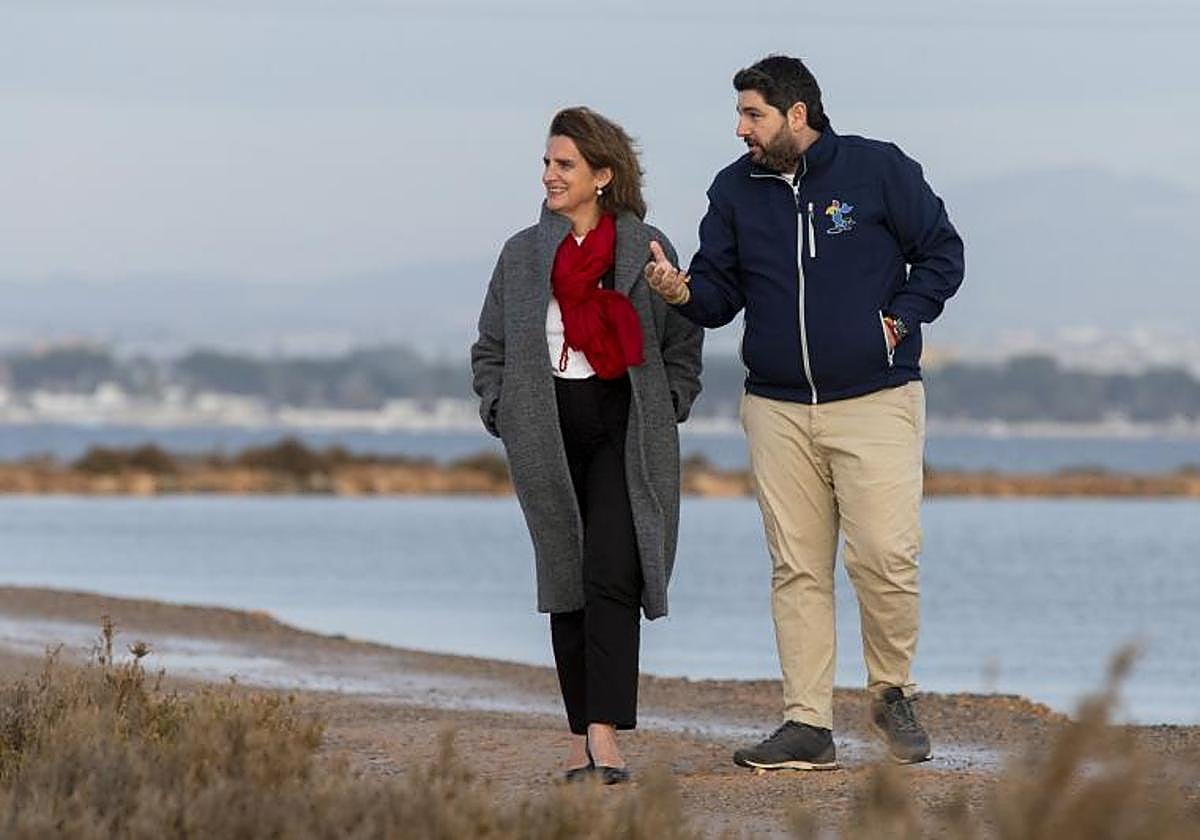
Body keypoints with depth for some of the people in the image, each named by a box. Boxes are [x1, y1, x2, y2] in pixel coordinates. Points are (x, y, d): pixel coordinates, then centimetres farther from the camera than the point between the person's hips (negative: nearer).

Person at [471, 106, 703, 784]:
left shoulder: (646, 249, 3)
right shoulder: (522, 255, 10)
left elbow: (683, 341, 10)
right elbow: (490, 348, 17)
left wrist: (663, 414, 0)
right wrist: (503, 414, 4)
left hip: (624, 428, -3)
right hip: (548, 434, 3)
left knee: (612, 577, -15)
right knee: (566, 582, 5)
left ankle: (606, 736, -22)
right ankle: (582, 737, 10)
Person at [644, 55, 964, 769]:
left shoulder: (878, 169, -2)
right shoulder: (735, 189, 8)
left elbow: (942, 254, 5)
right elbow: (722, 292, 9)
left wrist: (898, 321, -6)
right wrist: (683, 290, -12)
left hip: (876, 401, -3)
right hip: (778, 409, 4)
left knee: (886, 556, -12)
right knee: (798, 569, 1)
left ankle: (894, 694, 11)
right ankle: (808, 725, 4)